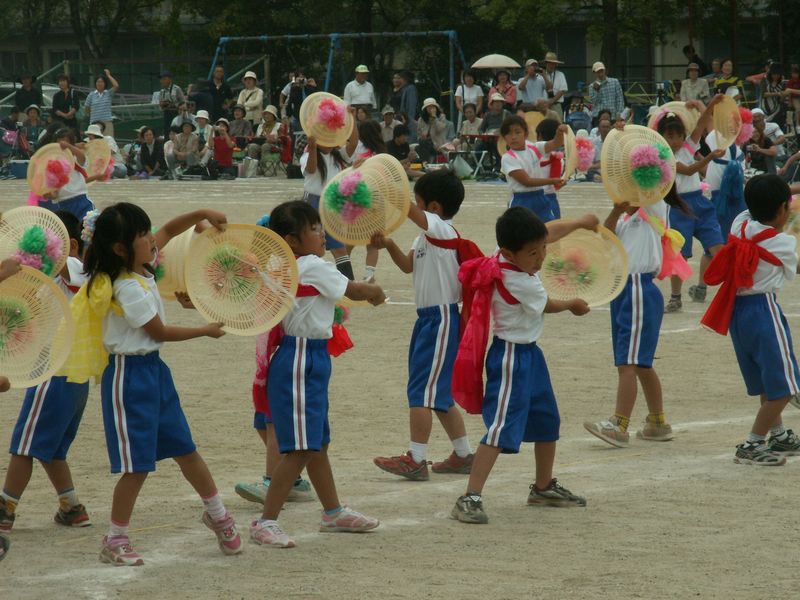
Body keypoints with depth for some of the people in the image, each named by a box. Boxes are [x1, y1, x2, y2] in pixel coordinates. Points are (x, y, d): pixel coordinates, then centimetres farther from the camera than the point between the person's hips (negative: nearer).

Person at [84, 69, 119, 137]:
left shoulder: (109, 93, 4)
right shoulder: (92, 95, 6)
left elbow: (116, 86, -12)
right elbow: (86, 108, 14)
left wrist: (109, 75, -4)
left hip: (107, 122, -1)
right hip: (95, 122, 1)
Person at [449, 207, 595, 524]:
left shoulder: (518, 256, -4)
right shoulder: (519, 283, -27)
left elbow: (551, 233, 18)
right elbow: (547, 306, -7)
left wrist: (581, 222, 32)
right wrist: (574, 305, 13)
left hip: (529, 354, 10)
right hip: (511, 357, -10)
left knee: (547, 421, 23)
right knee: (501, 429, -18)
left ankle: (544, 487, 41)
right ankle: (470, 499, -23)